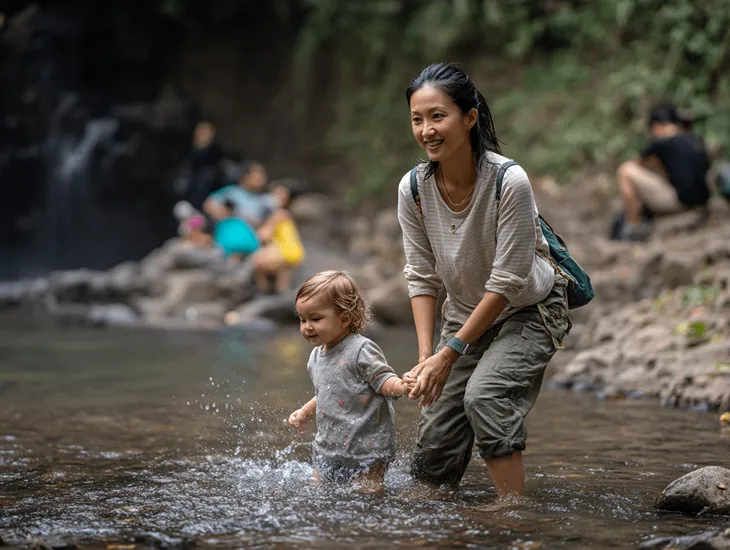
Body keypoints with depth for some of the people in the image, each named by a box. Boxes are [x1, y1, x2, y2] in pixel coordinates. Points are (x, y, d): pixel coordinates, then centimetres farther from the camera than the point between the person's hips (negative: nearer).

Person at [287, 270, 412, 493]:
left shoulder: (362, 350, -14)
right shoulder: (317, 356, 11)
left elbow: (384, 381, -18)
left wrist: (403, 386, -37)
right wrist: (305, 412, 23)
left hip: (366, 447, -8)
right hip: (328, 447, 8)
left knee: (367, 492, -7)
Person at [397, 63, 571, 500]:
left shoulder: (509, 181, -27)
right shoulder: (413, 189, -14)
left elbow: (506, 283, -24)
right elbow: (422, 278, -5)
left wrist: (450, 353, -23)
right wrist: (426, 357, -15)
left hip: (530, 311, -5)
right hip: (465, 315, 5)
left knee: (484, 394, -29)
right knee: (435, 438, 0)